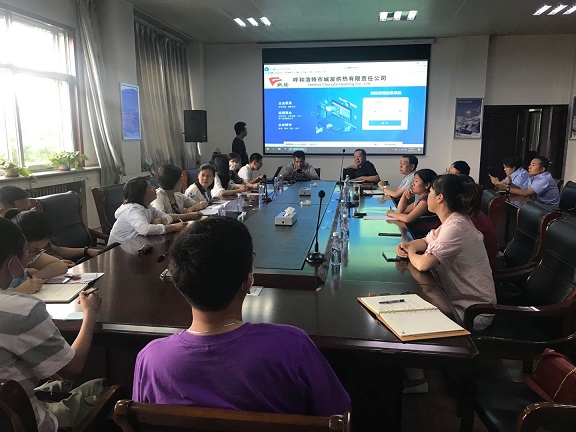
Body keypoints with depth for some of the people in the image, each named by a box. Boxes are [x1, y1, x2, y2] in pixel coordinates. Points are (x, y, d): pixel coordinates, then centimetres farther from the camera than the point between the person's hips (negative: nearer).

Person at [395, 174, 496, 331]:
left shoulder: (456, 227, -27)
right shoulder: (452, 220, 4)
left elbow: (423, 264, -31)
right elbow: (426, 241, 18)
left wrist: (410, 253, -9)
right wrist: (408, 245, -4)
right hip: (459, 299, 8)